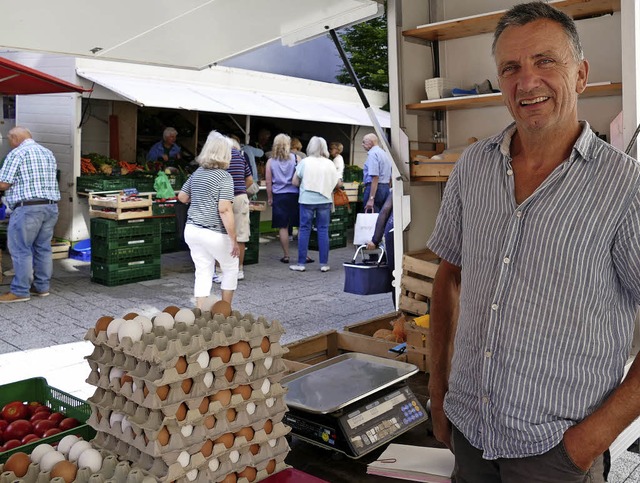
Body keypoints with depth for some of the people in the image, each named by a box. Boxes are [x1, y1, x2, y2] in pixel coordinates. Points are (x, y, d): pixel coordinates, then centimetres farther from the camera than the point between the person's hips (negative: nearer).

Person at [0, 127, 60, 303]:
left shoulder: (17, 153, -7)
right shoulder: (48, 153, 16)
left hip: (28, 207, -8)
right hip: (51, 206, 8)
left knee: (21, 249, -1)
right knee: (43, 248, 11)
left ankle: (20, 291, 2)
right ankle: (42, 287, 17)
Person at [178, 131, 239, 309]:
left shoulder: (197, 173, 9)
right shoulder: (224, 176, -13)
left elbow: (182, 197, 18)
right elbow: (224, 209, -21)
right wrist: (234, 240, -18)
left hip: (192, 230, 6)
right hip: (214, 233, -6)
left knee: (203, 273, 10)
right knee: (231, 268, 15)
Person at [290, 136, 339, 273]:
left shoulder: (305, 162, -6)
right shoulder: (329, 164, 0)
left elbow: (295, 182, -1)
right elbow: (337, 183, 6)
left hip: (307, 200, -1)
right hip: (324, 200, 2)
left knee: (304, 229, 4)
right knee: (323, 230, 6)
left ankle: (301, 264, 5)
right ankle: (324, 264, 7)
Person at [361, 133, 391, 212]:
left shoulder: (372, 153, -10)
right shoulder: (385, 153, 18)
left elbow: (375, 177, -20)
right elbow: (390, 178, 20)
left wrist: (371, 199, -23)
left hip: (374, 188, -9)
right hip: (386, 188, 9)